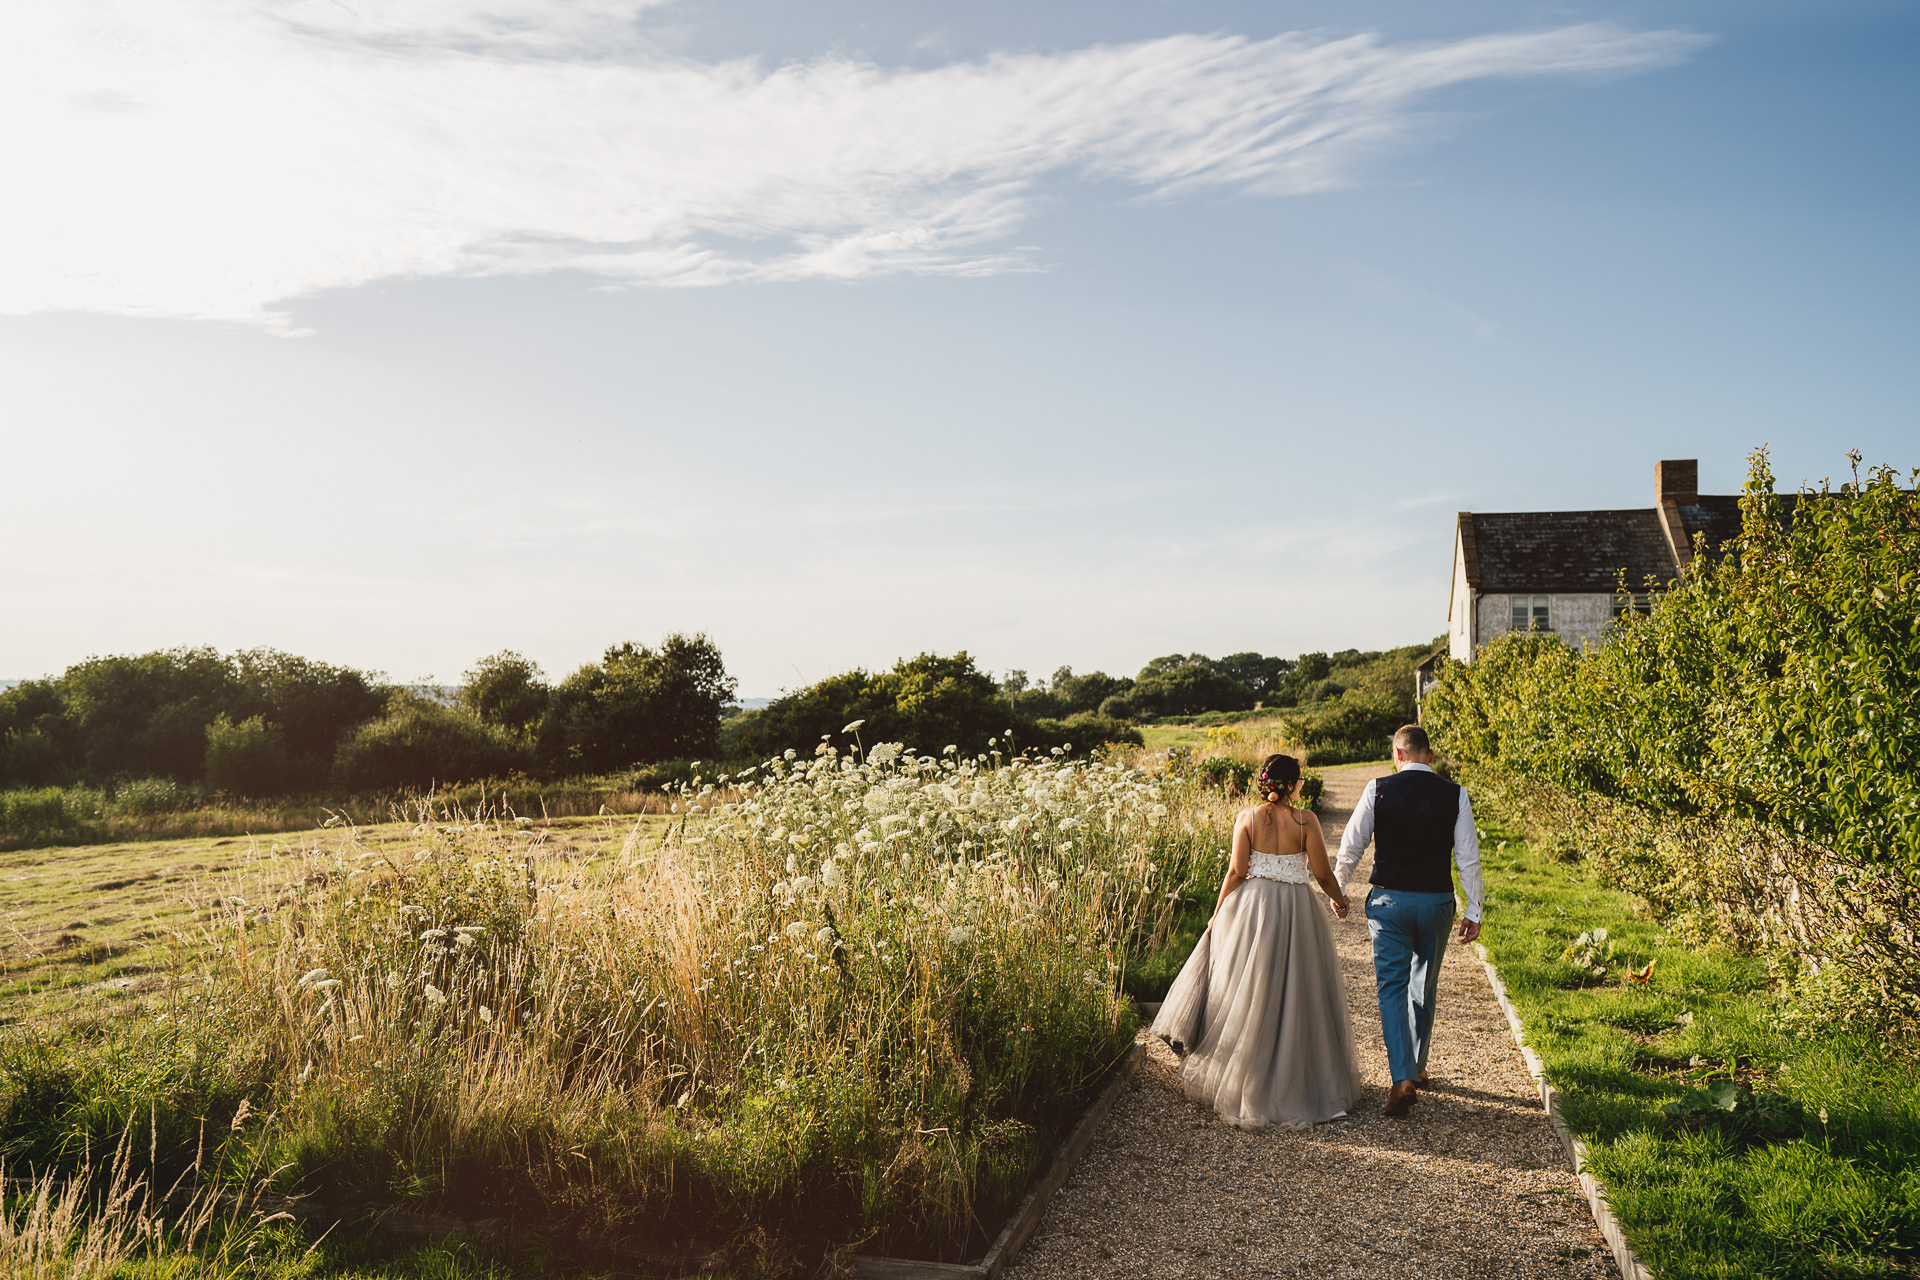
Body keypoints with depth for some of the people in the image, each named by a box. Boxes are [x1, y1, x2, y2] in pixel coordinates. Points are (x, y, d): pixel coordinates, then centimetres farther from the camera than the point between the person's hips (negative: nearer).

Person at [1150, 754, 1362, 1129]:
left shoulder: (1247, 817, -4)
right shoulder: (1305, 820, -7)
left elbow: (1236, 872, -6)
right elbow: (1322, 873, -5)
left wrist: (1217, 916, 3)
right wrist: (1339, 900, 15)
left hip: (1251, 908, 1)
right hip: (1297, 912, -1)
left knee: (1246, 991, 11)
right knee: (1296, 995, 9)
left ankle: (1245, 1083, 18)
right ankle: (1297, 1080, 18)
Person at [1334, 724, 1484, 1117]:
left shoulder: (1378, 789, -6)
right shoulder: (1454, 795, -3)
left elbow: (1351, 846, 0)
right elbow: (1468, 858, -1)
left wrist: (1338, 889, 15)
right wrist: (1474, 910, 8)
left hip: (1389, 900, -2)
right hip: (1437, 901, 2)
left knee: (1392, 988, 1)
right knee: (1424, 988, 18)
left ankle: (1403, 1079, -11)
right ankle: (1417, 1067, 32)